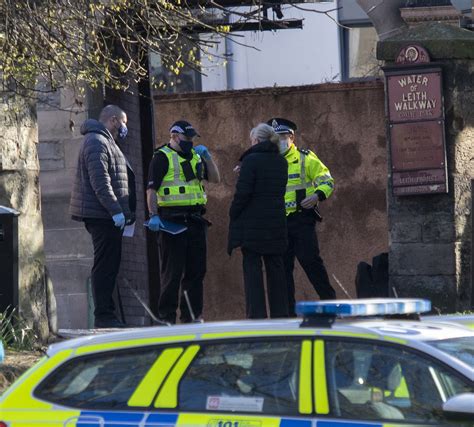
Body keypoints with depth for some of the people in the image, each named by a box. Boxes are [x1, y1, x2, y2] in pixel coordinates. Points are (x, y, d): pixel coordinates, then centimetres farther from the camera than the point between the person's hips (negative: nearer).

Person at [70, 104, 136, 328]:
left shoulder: (106, 142, 23)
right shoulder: (97, 142, -12)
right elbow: (100, 181, -21)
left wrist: (124, 211, 23)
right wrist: (115, 210, -24)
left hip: (109, 216, 11)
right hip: (102, 215, -11)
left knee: (108, 265, 13)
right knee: (105, 265, -10)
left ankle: (106, 314, 17)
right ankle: (103, 316, -9)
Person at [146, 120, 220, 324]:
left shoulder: (195, 156, 18)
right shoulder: (162, 157, -3)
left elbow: (215, 178, 16)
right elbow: (152, 189, -10)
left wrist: (207, 156, 4)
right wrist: (153, 215, -21)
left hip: (195, 221, 7)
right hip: (172, 221, -7)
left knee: (196, 270, 9)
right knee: (172, 272, -6)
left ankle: (192, 316, 16)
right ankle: (166, 318, -2)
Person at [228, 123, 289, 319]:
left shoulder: (251, 160, -11)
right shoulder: (281, 162, 9)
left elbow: (243, 192, -16)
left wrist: (233, 215, -4)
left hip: (252, 222, -6)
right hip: (276, 222, 6)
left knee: (252, 268, -2)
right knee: (275, 267, 10)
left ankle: (256, 314, -6)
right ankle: (280, 312, 12)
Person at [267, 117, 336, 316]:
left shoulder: (305, 158, 2)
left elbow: (327, 180, -1)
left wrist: (317, 195, -20)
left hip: (302, 219, -5)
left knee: (310, 260, -10)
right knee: (283, 266, 4)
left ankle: (329, 299, -1)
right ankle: (288, 310, 9)